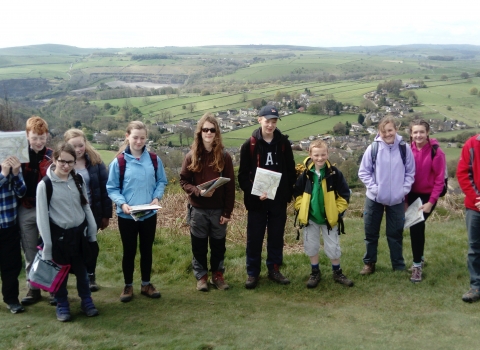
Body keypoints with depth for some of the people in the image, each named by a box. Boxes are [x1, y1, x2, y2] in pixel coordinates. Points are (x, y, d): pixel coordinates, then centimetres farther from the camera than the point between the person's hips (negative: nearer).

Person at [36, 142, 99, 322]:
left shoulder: (78, 180, 2)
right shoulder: (45, 184, -12)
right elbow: (42, 217, -10)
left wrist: (92, 233, 8)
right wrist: (47, 245, -11)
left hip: (79, 233, 3)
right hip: (59, 235, -3)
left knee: (82, 270, 14)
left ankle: (86, 301, 31)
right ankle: (62, 305, 27)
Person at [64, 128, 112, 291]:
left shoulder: (95, 162, -4)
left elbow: (104, 189, -2)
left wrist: (106, 214, -2)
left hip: (91, 212, 1)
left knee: (91, 244, 14)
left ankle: (90, 275, 31)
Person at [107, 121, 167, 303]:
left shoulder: (154, 160, -2)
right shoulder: (118, 162, -10)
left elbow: (161, 182, 7)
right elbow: (112, 188, -5)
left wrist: (157, 197, -10)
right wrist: (122, 203, -20)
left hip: (149, 214, 2)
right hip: (126, 216, -2)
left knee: (146, 250, 14)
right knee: (129, 251, 10)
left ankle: (146, 284, 30)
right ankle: (128, 286, 26)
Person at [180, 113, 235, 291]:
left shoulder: (224, 156, -4)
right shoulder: (192, 156, -3)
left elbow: (230, 186, -4)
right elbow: (183, 181, 1)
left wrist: (227, 212, -6)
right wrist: (198, 191, -18)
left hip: (218, 209, 0)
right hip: (198, 209, 0)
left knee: (218, 244, 11)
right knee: (199, 245, 9)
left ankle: (217, 275, 28)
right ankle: (201, 276, 24)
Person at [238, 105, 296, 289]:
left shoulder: (284, 143, 2)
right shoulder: (249, 145, -4)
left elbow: (291, 172, 7)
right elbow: (243, 175, -5)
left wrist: (289, 193, 0)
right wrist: (254, 193, -18)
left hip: (279, 200, 2)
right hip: (256, 200, -2)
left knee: (277, 236, 12)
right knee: (254, 238, 5)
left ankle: (274, 269, 26)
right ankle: (252, 273, 17)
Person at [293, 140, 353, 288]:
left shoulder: (334, 173, -12)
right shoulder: (305, 173, -9)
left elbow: (344, 194, -5)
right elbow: (297, 193, 3)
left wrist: (338, 211, -8)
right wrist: (301, 209, -4)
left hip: (330, 217, -1)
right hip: (310, 217, 2)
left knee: (333, 247, 7)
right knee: (311, 246, 11)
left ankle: (337, 273, 27)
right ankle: (315, 273, 29)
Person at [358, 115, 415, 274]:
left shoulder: (404, 148, -7)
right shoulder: (373, 148, -10)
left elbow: (410, 172, 2)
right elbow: (363, 172, -3)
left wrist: (404, 190, -8)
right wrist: (374, 188, -12)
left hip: (397, 199, 0)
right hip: (374, 199, 0)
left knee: (396, 234, 11)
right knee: (371, 233, 11)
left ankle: (399, 266, 24)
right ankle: (369, 263, 27)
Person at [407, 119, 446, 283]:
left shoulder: (436, 152, -15)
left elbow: (439, 180, -11)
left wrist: (431, 202, -13)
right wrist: (405, 199, 0)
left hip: (428, 195, -4)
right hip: (412, 194, 4)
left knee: (416, 226, -13)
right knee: (416, 226, 10)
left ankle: (417, 264, 1)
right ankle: (420, 257, 32)